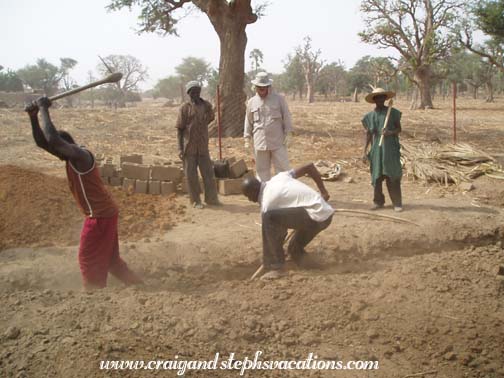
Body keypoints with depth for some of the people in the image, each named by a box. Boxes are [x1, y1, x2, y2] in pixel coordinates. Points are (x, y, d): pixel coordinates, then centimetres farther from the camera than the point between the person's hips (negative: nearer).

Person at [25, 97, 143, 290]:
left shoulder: (81, 156, -22)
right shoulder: (73, 157, 7)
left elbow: (52, 139, -36)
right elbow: (42, 142, 8)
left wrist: (44, 109, -27)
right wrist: (33, 117, -5)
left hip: (101, 215, -10)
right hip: (103, 213, 10)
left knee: (89, 259, 3)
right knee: (109, 258, 21)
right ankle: (137, 286, 31)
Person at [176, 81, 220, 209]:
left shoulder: (206, 106, 5)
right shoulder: (185, 108, -5)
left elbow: (210, 118, 25)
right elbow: (179, 129, -5)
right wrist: (180, 148, -11)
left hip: (203, 147, 3)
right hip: (189, 148, -3)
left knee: (208, 173, 6)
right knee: (191, 175, 2)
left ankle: (211, 198, 17)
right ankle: (195, 201, 12)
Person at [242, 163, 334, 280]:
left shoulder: (267, 201, -9)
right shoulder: (278, 178, 12)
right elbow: (310, 167, 14)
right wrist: (323, 191, 23)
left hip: (317, 217, -9)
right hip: (326, 214, 9)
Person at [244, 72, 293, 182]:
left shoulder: (279, 99, 0)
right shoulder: (251, 102, 8)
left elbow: (286, 117, 2)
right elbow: (248, 121, 13)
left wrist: (287, 133, -4)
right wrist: (247, 138, 10)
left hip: (277, 141, -2)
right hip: (260, 142, 3)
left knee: (282, 167, -2)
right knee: (262, 169, 10)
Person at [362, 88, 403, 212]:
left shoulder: (393, 112, 1)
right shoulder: (370, 116, 7)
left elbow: (399, 129, 4)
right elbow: (368, 134, 10)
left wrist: (390, 132, -18)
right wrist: (365, 151, 5)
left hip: (391, 148, -2)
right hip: (376, 148, 2)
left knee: (393, 176, -4)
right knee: (377, 176, 4)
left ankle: (397, 203, 0)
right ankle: (378, 201, 15)